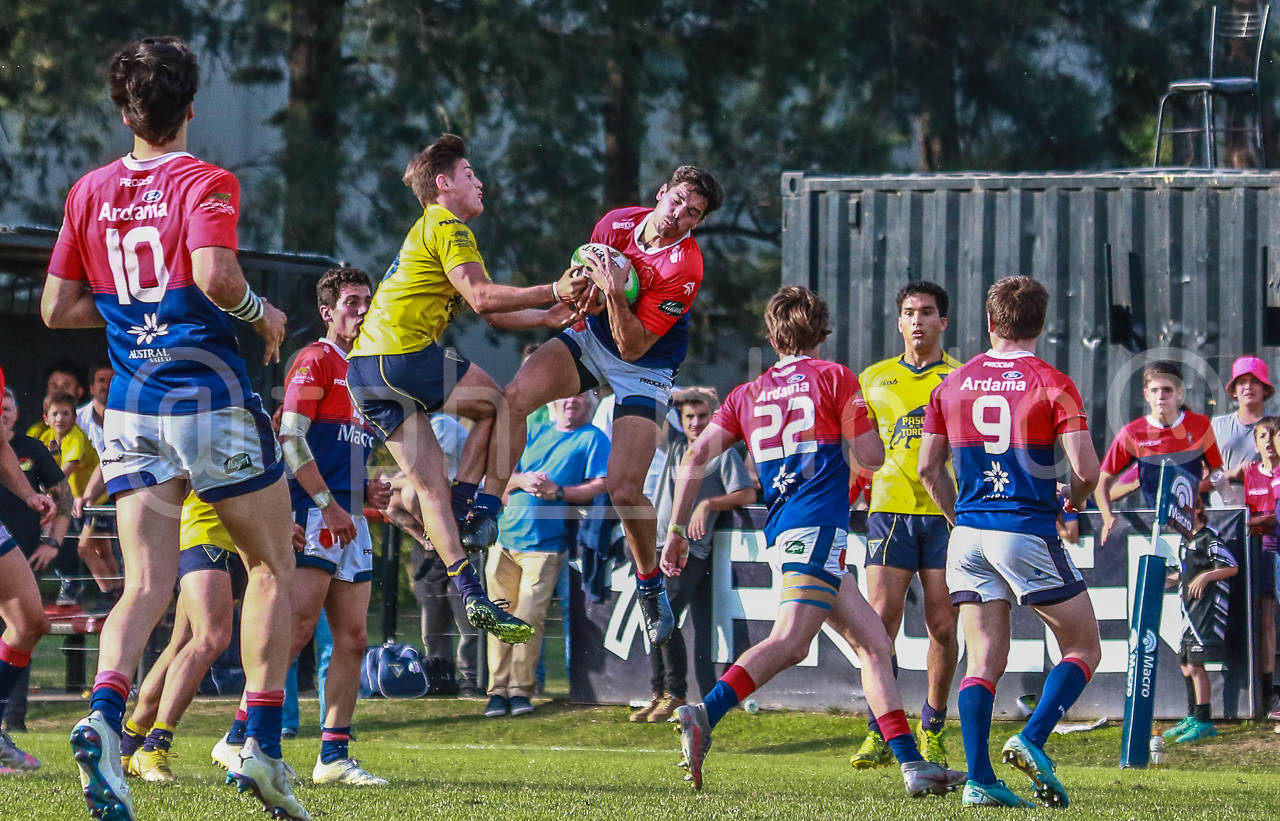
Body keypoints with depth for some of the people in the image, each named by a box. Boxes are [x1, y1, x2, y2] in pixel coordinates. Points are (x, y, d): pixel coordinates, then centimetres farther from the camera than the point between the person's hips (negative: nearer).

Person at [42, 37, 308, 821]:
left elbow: (58, 307, 10)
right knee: (273, 565, 12)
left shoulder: (90, 191, 8)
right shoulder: (205, 183, -8)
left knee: (147, 585, 0)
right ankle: (262, 745, 4)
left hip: (131, 411, 4)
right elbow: (214, 274, -25)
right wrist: (261, 312, -6)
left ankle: (104, 714, -28)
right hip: (210, 396, -4)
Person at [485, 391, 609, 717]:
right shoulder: (536, 434, 18)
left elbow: (600, 487, -8)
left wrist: (558, 491, -19)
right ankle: (498, 690, 3)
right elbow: (505, 481, 18)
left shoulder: (593, 440, 3)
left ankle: (521, 690, -2)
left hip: (544, 544, -4)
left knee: (529, 617, -10)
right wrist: (522, 480, -5)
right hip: (506, 536, 4)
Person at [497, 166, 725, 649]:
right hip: (590, 339, 4)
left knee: (625, 491, -15)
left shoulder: (685, 269, -25)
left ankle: (650, 584, 14)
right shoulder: (618, 223, -9)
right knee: (516, 395, -25)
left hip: (645, 371, -4)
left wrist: (615, 296, -38)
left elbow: (633, 346, -24)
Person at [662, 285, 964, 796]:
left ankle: (912, 764, 7)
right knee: (791, 642, -22)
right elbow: (871, 458, 2)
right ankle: (704, 715, -41)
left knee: (874, 644, 12)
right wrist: (858, 420, 24)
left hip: (781, 533, 7)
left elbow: (696, 456, 9)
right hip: (819, 524, -7)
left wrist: (676, 532, 10)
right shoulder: (834, 377, 6)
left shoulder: (748, 394, 19)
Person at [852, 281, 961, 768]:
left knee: (942, 626, -3)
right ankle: (880, 734, -4)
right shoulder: (875, 379, 13)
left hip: (946, 512, -1)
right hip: (891, 508, 1)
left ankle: (932, 732, 12)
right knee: (882, 619, -10)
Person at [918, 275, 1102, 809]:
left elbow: (929, 468, 11)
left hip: (968, 534, 5)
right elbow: (1086, 470, -12)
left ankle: (979, 779, -6)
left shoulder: (953, 384, 8)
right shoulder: (1052, 385, -6)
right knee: (1084, 649, 8)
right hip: (1028, 532, -4)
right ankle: (1032, 740, -11)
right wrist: (1073, 501, 10)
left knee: (984, 661, 5)